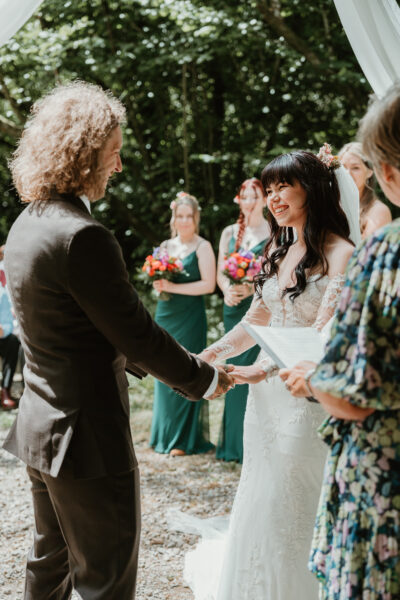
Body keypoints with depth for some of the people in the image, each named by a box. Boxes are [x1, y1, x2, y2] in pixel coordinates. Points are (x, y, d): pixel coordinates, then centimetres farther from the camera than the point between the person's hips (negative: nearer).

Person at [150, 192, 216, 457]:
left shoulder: (202, 247, -5)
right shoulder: (166, 246, 13)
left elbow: (208, 284, -14)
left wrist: (173, 287, -17)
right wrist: (158, 284, -3)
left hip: (190, 319, -6)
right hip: (165, 315, 6)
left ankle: (185, 439, 6)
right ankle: (165, 434, 18)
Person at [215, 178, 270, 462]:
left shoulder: (273, 233, 0)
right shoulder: (229, 233, 15)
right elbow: (220, 272, 13)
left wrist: (251, 287, -19)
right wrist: (228, 290, -7)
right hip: (234, 307, 5)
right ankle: (235, 443, 15)